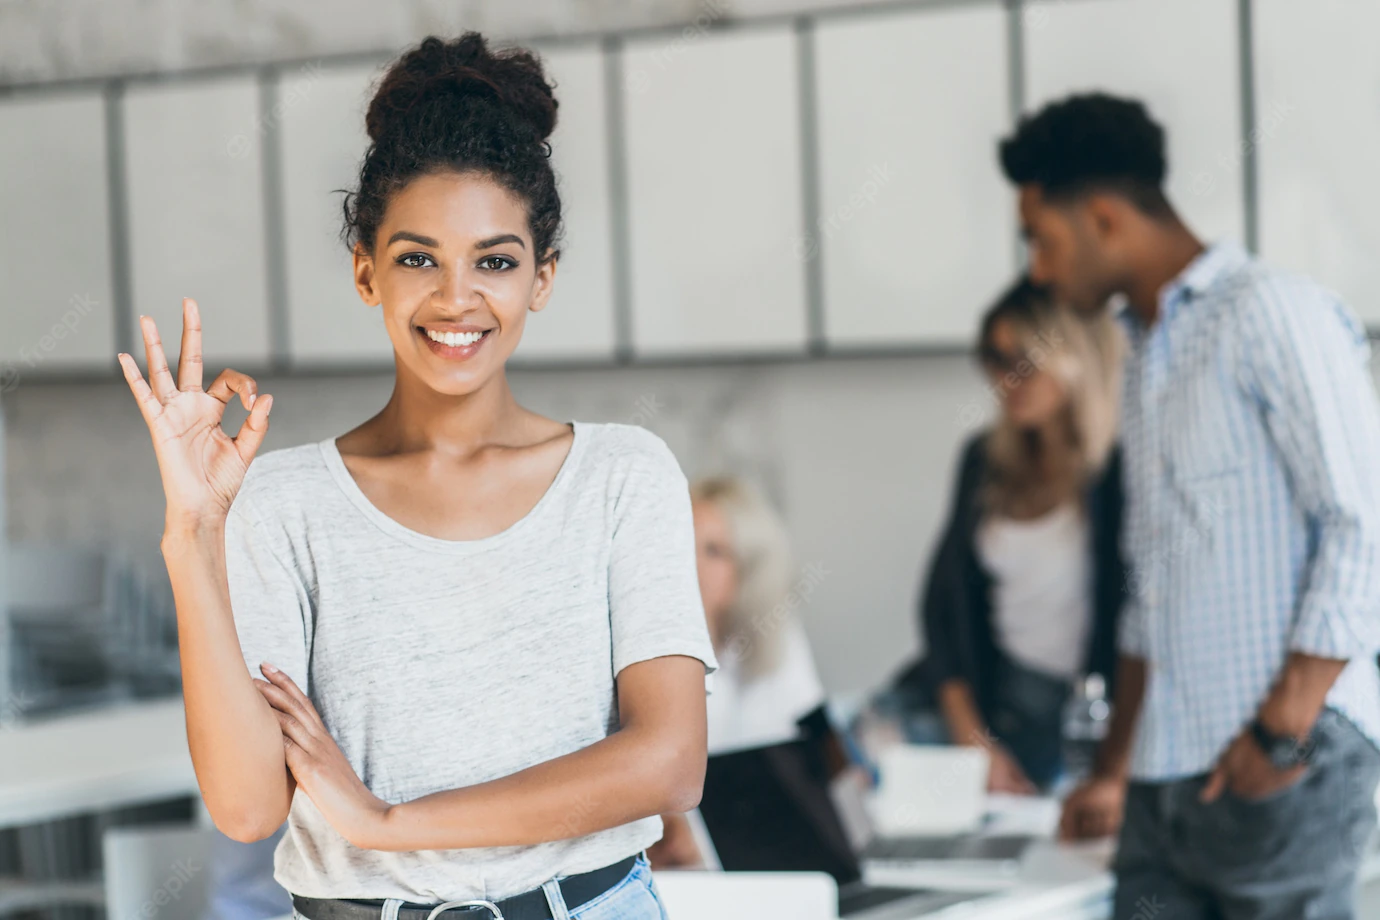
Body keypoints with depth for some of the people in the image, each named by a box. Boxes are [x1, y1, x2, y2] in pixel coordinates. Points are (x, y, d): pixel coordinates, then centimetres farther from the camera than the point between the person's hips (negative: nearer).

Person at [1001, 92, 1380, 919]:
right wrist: (1115, 772, 25)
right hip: (1168, 783, 8)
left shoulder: (1271, 313, -6)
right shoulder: (1148, 353, 20)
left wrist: (1282, 733, -17)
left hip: (1288, 767, -8)